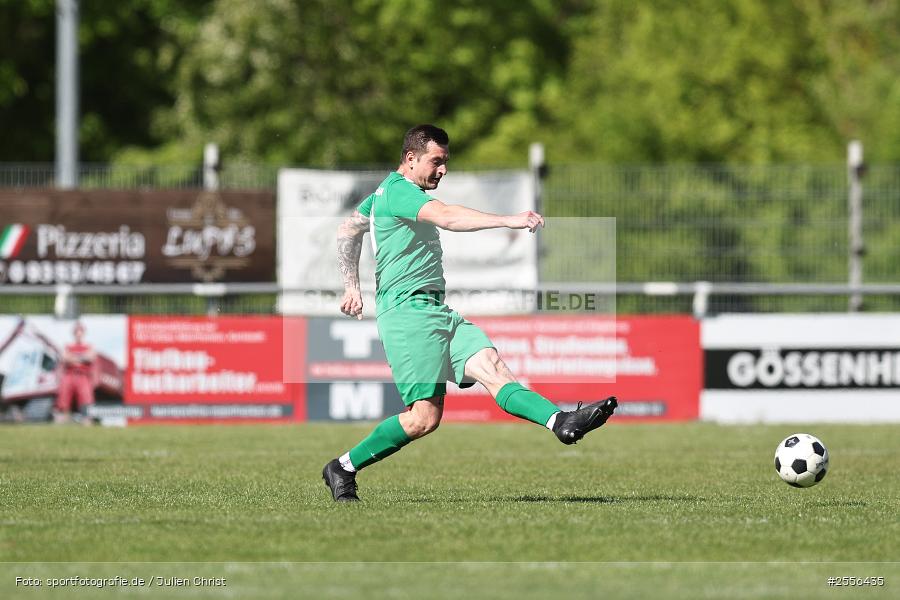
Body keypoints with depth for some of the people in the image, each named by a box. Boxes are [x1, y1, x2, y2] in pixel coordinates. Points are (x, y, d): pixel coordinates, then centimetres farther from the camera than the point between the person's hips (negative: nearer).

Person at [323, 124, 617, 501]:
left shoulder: (383, 193, 21)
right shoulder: (398, 191, -11)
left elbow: (348, 230, 34)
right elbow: (446, 217, -29)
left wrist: (351, 285, 35)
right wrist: (509, 221, -37)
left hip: (436, 311, 10)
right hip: (409, 311, -10)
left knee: (492, 367, -14)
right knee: (425, 416, -13)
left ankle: (562, 423, -35)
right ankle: (343, 468, 2)